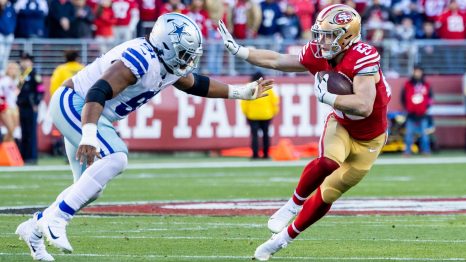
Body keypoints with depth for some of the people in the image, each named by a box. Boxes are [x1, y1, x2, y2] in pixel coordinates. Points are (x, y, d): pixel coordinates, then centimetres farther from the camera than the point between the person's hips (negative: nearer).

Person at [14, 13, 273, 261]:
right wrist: (89, 137, -48)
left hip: (75, 110, 10)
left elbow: (196, 84, 25)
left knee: (90, 187, 10)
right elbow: (98, 92, -36)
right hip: (72, 103, -10)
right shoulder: (141, 60, -27)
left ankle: (35, 227, 21)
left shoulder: (168, 64, 4)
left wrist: (243, 92, 25)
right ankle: (55, 219, -24)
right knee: (115, 158, -25)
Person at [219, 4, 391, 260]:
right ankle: (294, 204, -9)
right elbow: (276, 61, 1)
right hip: (341, 124, 3)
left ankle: (282, 238, 22)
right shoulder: (317, 54, -14)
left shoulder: (363, 58, -34)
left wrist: (324, 96, -39)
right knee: (328, 162, -32)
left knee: (326, 195, 4)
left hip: (367, 140, -3)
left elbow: (364, 106, -44)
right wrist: (236, 49, -1)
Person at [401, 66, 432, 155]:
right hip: (411, 114, -1)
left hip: (422, 114, 1)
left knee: (424, 133, 0)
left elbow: (430, 97, 13)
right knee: (409, 133, -4)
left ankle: (426, 150, 5)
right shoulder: (408, 85, 5)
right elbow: (403, 97, 8)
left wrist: (427, 107, 2)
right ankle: (407, 150, 0)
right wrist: (407, 108, 1)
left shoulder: (426, 85, 9)